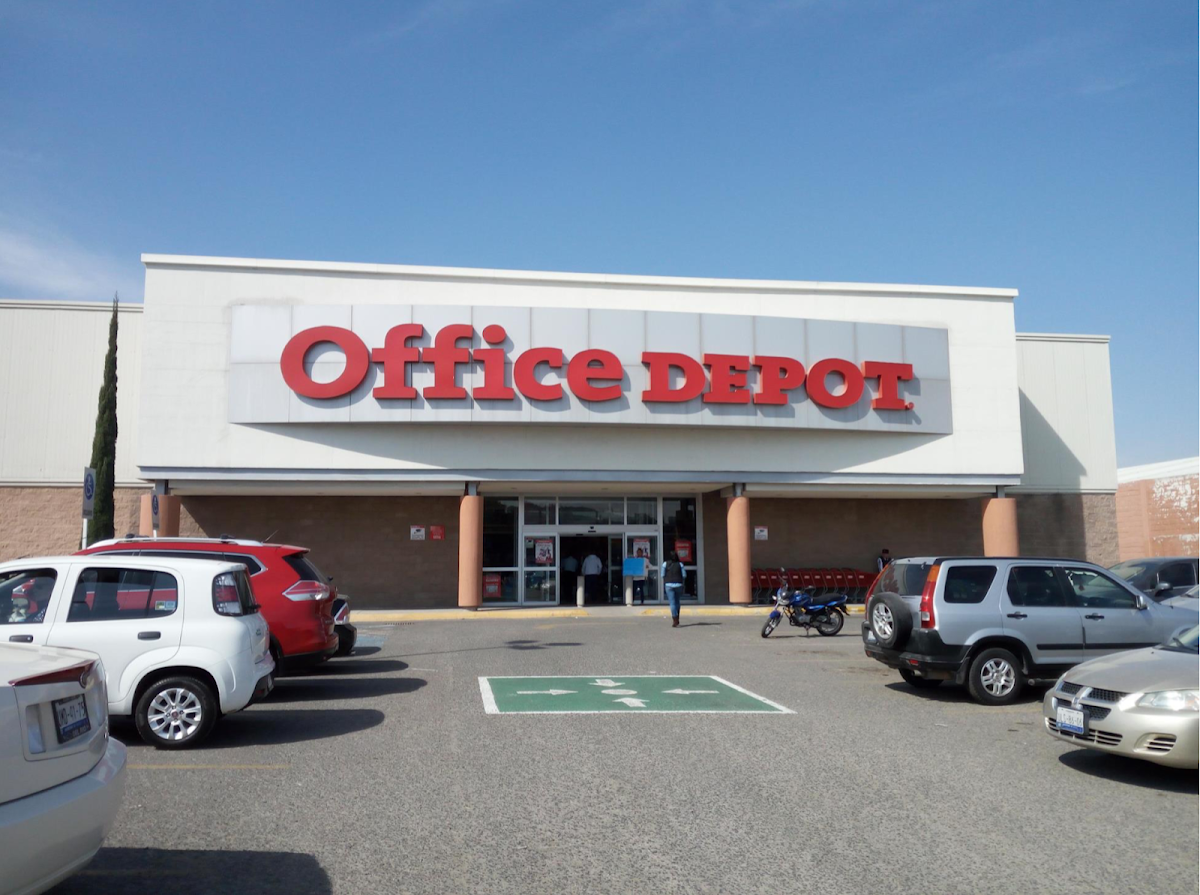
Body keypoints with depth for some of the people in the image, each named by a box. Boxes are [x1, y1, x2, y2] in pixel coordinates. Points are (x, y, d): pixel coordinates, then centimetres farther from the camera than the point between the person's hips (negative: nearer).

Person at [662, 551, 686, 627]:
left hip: (669, 585, -2)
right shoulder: (680, 564, 0)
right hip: (678, 584, 2)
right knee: (677, 602, 20)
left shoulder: (665, 564, -2)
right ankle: (677, 619, 27)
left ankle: (675, 621, -9)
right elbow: (684, 575, 0)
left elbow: (663, 575, 0)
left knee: (672, 603, -3)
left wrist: (663, 586, 11)